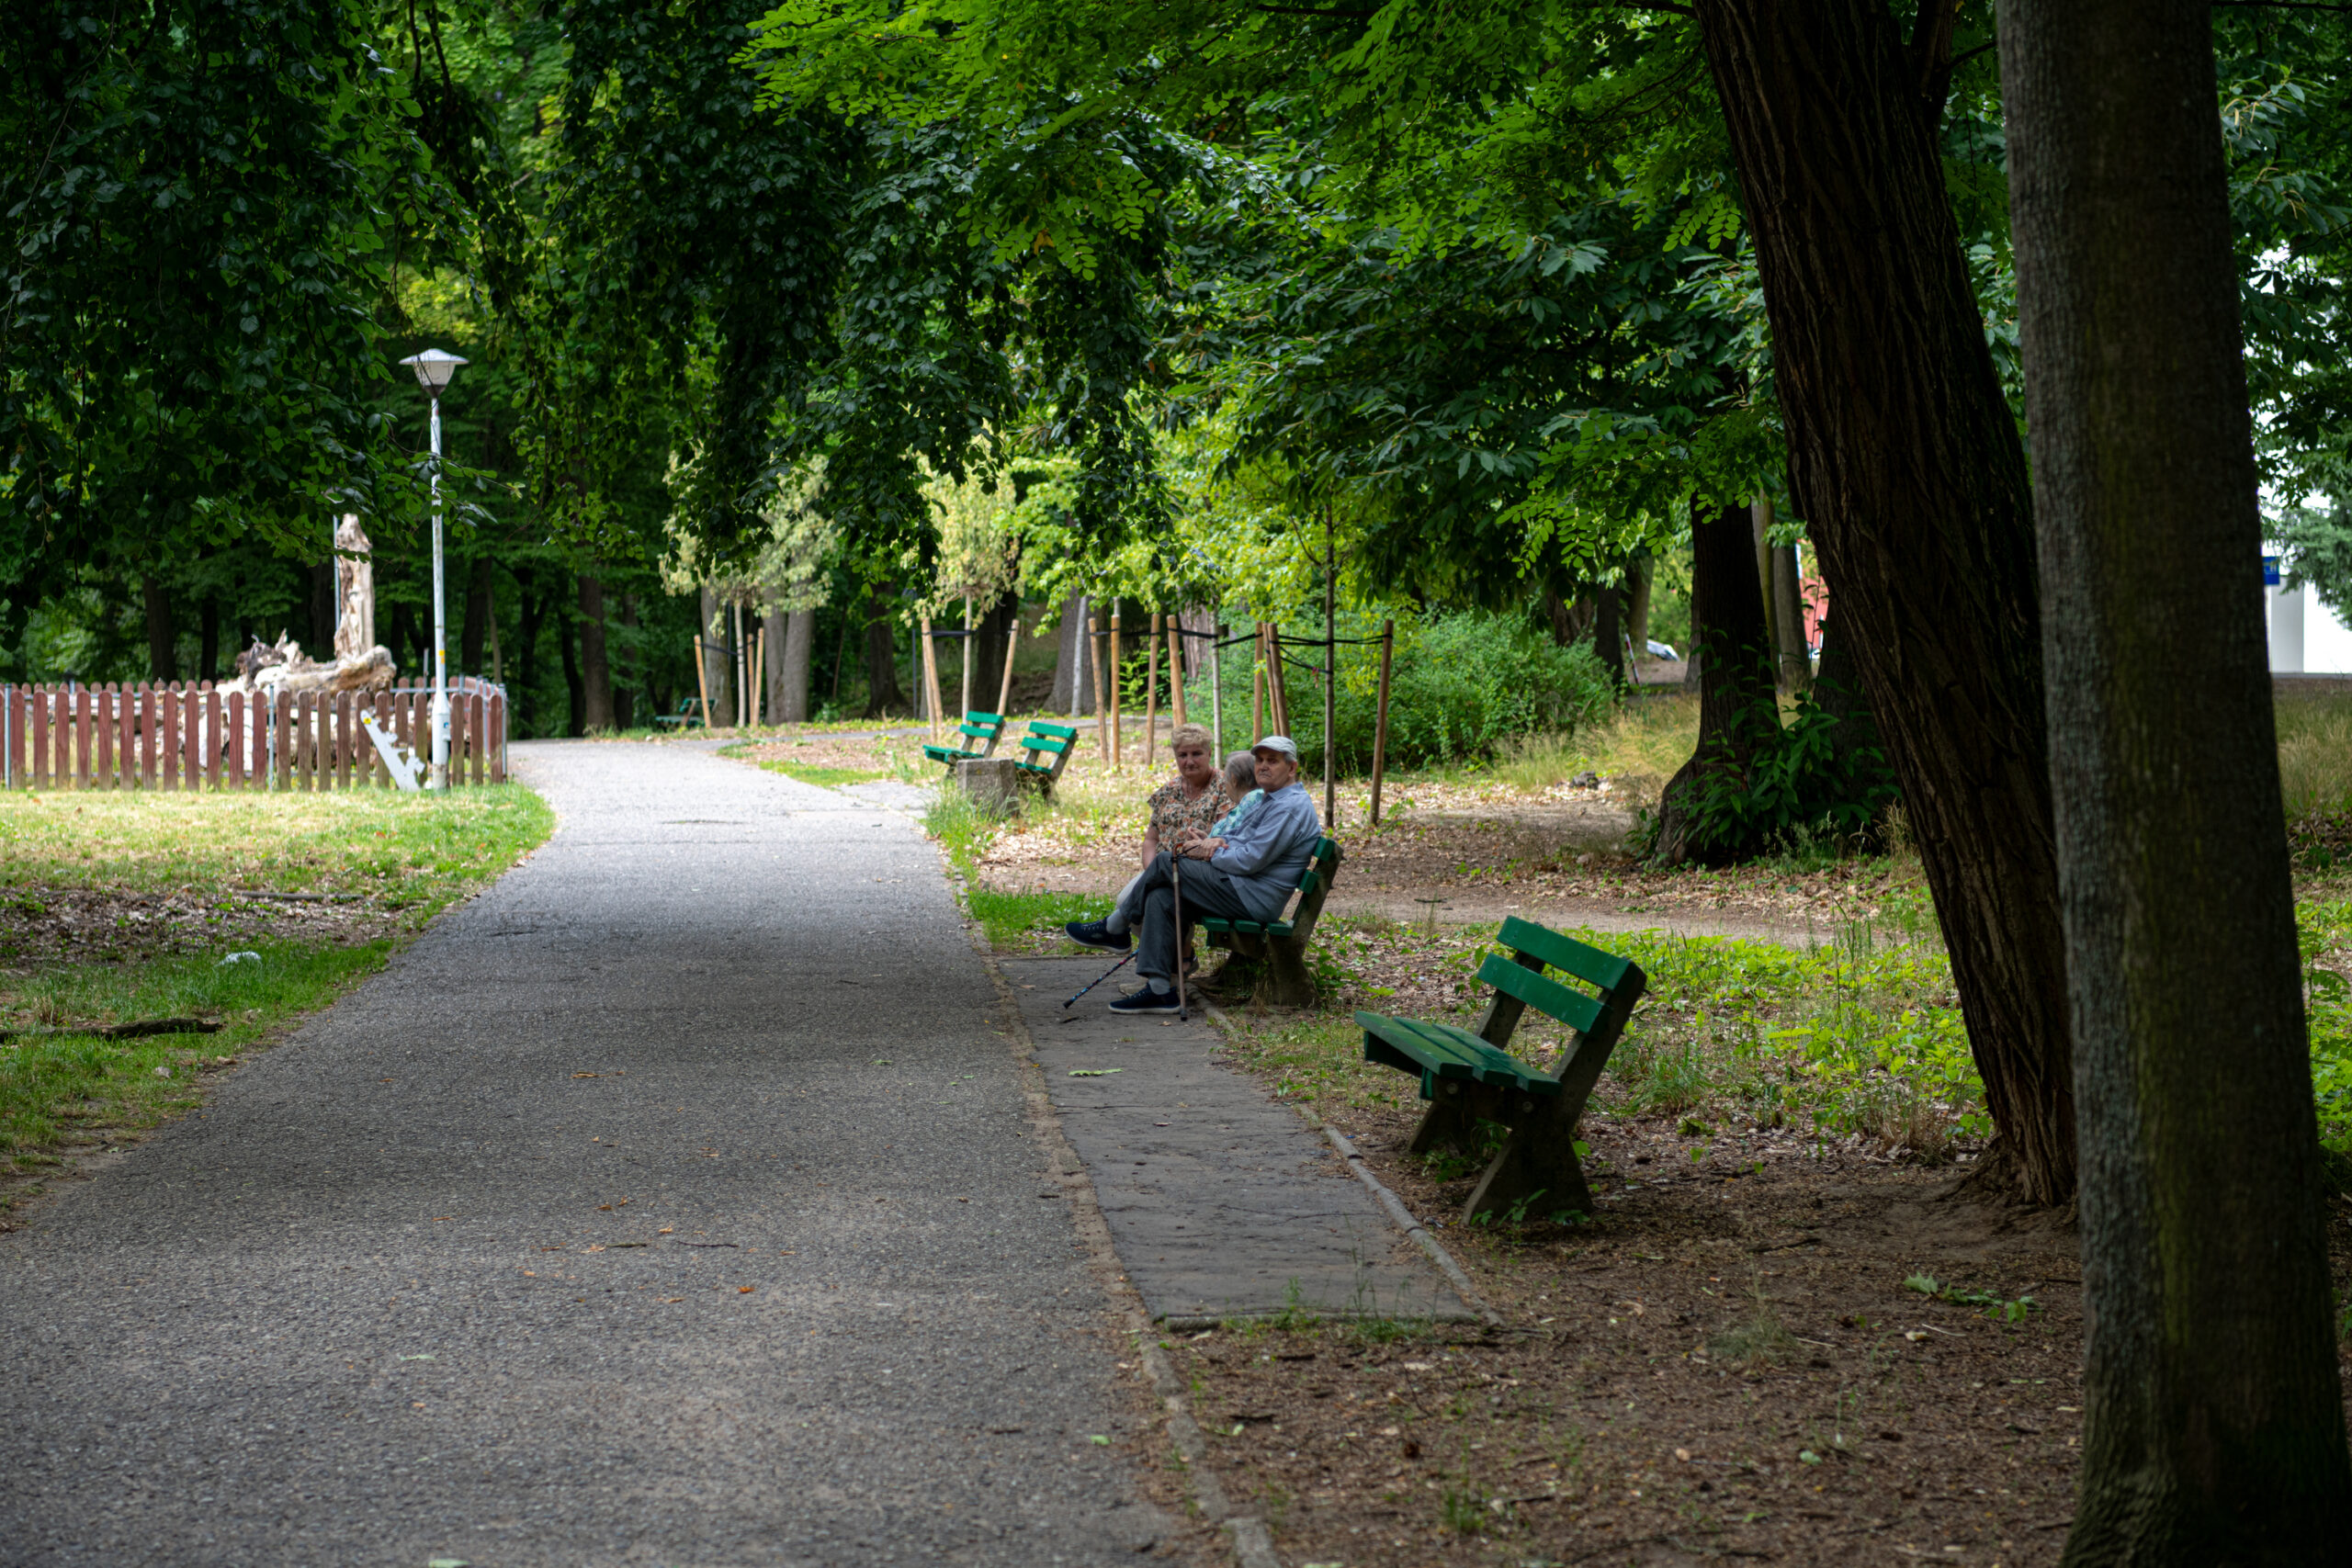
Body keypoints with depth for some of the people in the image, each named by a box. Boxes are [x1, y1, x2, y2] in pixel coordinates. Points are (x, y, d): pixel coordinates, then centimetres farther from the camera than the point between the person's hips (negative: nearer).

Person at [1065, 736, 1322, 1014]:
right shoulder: (1270, 800, 21)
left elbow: (1250, 860, -21)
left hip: (1253, 898, -11)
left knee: (1165, 863, -10)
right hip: (1242, 890, 11)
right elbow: (1236, 836, 25)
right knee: (1160, 898, -4)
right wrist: (1215, 841, 1)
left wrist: (1209, 853, -6)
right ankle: (1160, 989, -11)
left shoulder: (1291, 807, -15)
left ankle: (1114, 929, 7)